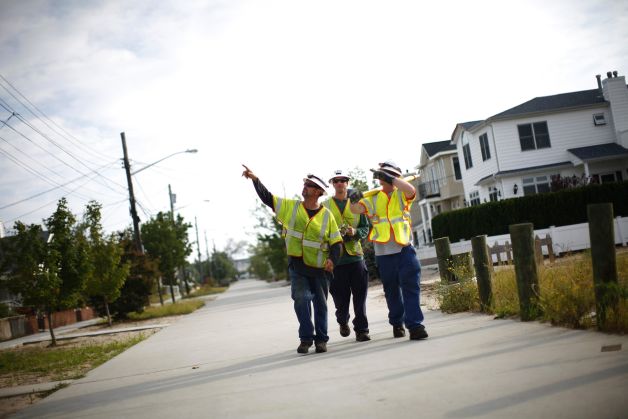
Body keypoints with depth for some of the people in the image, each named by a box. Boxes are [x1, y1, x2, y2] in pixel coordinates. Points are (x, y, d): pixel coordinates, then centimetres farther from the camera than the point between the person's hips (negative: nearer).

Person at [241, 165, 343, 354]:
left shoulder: (326, 215, -2)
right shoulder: (291, 206, 4)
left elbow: (336, 242, -1)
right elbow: (267, 197, 3)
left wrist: (332, 260, -18)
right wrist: (255, 179, -8)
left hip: (319, 268, 0)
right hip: (297, 266, 0)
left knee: (320, 304, 8)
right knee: (301, 298, -12)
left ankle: (321, 339, 20)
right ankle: (306, 338, -1)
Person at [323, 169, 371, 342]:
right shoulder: (325, 206, 5)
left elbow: (366, 228, 11)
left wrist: (355, 232, -9)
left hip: (355, 255, 1)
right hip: (336, 257, -1)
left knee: (360, 296, -1)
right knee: (340, 297, 4)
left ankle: (361, 329, 7)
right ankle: (343, 321, 32)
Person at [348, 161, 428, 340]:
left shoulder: (401, 195, 6)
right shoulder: (372, 198, 9)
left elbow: (411, 189, -17)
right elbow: (356, 209, -7)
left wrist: (388, 177, -23)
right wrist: (354, 200, -30)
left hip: (404, 249, -2)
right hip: (383, 253, 2)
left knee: (411, 287, -8)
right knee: (391, 290, 13)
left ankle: (415, 325, -9)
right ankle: (397, 323, 29)